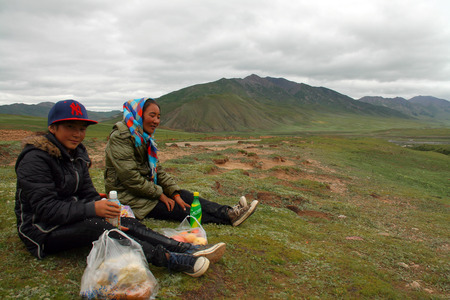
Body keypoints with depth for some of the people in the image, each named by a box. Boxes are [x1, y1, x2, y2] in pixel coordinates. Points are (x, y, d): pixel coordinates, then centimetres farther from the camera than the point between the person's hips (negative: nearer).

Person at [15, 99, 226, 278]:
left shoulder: (77, 154, 6)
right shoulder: (35, 159, -19)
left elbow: (88, 193, 6)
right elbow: (45, 208, -26)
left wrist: (103, 207, -13)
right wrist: (92, 209, -35)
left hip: (72, 218, 7)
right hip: (44, 231, -7)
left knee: (127, 223, -16)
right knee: (95, 226, -34)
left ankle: (188, 249, -27)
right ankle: (168, 259, -42)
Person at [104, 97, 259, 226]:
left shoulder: (144, 138, 9)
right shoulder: (121, 137, -18)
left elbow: (157, 169, 6)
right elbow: (130, 177, -23)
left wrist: (175, 192, -6)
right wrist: (159, 194, -15)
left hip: (145, 190, 8)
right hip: (128, 198, -8)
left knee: (183, 196, -8)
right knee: (182, 210, -13)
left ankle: (229, 213, -12)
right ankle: (229, 216, -15)